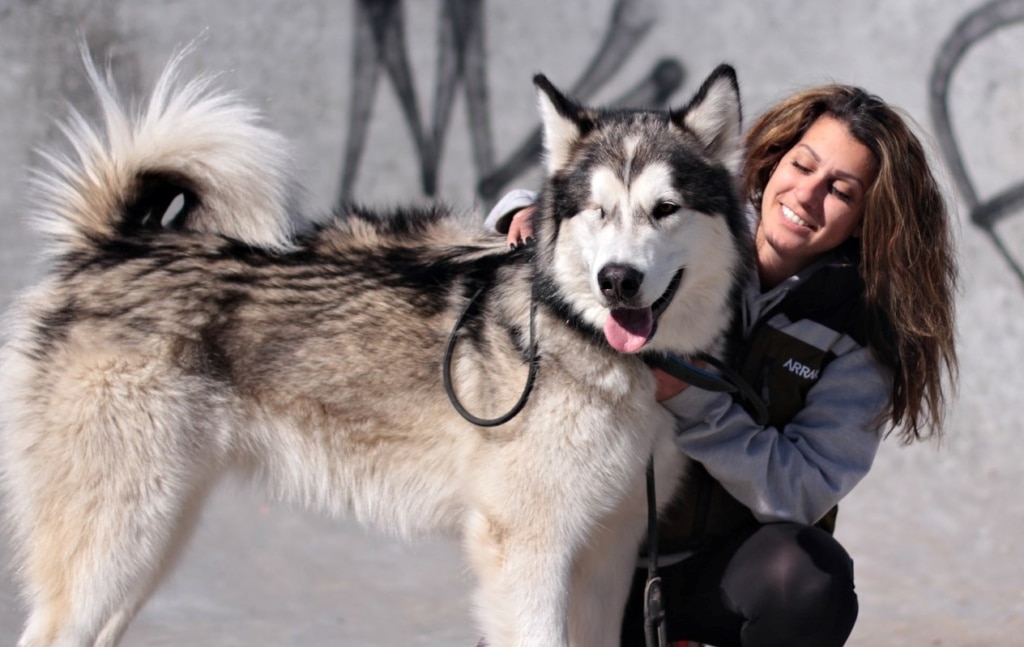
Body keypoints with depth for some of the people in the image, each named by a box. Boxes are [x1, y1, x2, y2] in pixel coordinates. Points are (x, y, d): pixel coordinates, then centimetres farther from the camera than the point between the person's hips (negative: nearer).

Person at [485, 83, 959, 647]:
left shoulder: (859, 332, -8)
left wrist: (692, 398, -27)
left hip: (721, 568, -2)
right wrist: (524, 211, -14)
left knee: (810, 580, -35)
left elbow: (801, 492, -17)